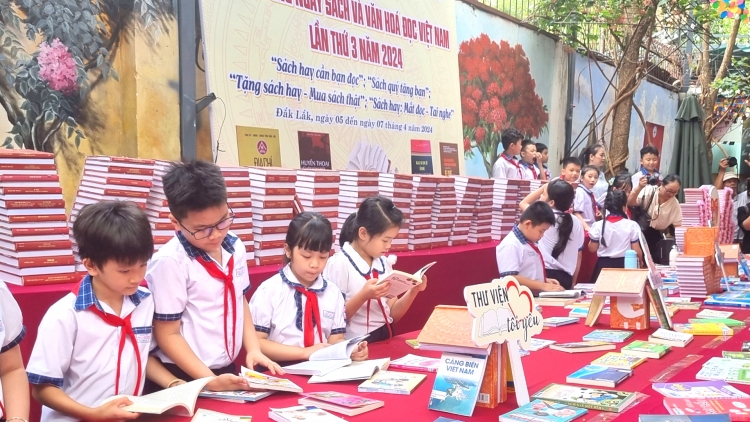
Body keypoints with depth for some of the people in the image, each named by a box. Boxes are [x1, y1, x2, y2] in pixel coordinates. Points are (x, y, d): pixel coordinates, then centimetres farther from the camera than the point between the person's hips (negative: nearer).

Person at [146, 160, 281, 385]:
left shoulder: (235, 247, 1)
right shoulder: (171, 262, -17)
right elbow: (168, 335, -12)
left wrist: (254, 349, 4)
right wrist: (210, 380, -17)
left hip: (228, 369, 5)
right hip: (185, 378, -5)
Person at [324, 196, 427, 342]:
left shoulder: (383, 263, 9)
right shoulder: (339, 264, -10)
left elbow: (392, 315, 12)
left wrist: (413, 291, -2)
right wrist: (363, 296, -21)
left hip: (385, 340, 5)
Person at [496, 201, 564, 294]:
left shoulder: (530, 243, 15)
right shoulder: (510, 245, -12)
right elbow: (511, 279, -19)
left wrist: (544, 280, 10)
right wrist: (543, 286, -17)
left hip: (537, 296, 8)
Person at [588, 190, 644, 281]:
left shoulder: (598, 225, -6)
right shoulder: (632, 225, -8)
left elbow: (592, 248, 1)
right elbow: (637, 251, -4)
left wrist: (592, 236, 18)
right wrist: (641, 262, 15)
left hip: (604, 265, 1)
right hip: (625, 264, -1)